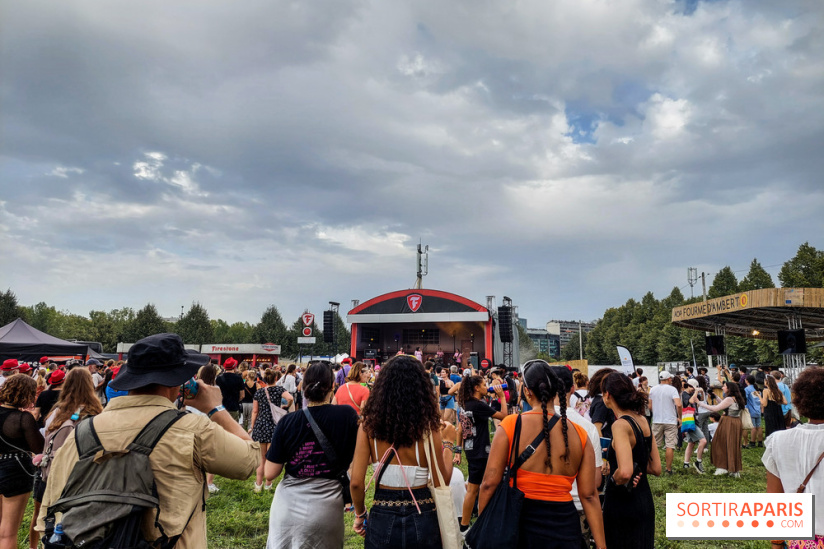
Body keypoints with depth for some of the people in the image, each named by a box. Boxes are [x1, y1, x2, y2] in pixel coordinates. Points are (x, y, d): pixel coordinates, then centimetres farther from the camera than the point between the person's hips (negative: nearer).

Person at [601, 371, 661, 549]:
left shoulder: (620, 425, -21)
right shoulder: (643, 421, 3)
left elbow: (625, 472, -34)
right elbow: (656, 468, 9)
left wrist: (613, 480, -13)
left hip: (623, 503, -8)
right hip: (645, 500, 8)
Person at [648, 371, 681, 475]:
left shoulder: (653, 389, 6)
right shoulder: (672, 389, -7)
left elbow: (650, 406, 8)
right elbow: (678, 404, -19)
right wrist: (679, 418, -7)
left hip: (656, 421, 4)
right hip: (670, 421, -4)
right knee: (670, 446, 1)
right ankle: (669, 469, 4)